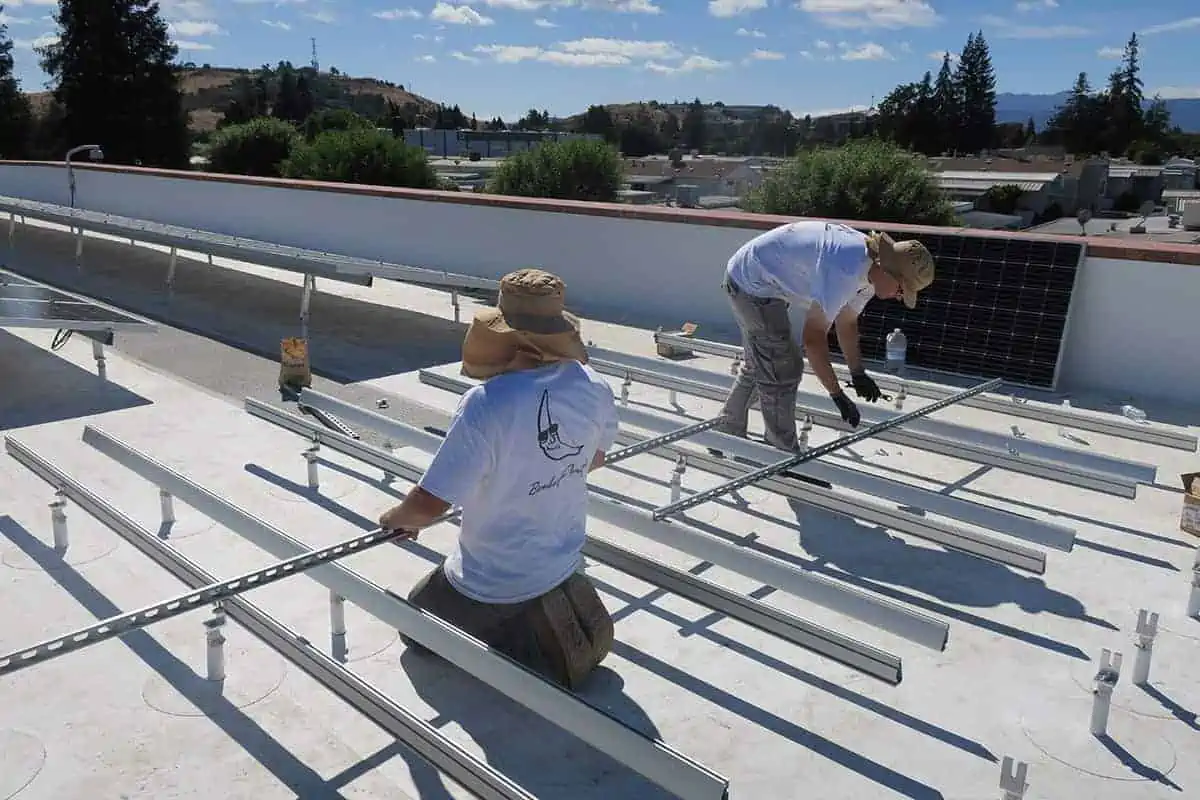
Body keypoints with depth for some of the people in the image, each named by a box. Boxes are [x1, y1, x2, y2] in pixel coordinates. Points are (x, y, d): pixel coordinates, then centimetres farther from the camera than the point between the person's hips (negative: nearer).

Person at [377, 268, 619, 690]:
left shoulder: (485, 404, -33)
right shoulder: (595, 389, -15)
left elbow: (430, 503, -28)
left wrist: (396, 518, -5)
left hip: (492, 584, -7)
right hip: (564, 566, 7)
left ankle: (534, 645, 2)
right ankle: (559, 622, 13)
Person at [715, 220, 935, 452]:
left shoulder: (869, 268, -2)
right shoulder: (845, 271, -33)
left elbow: (847, 322, 13)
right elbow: (813, 336, -31)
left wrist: (858, 373, 14)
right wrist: (837, 395, -24)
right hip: (752, 283, -10)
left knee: (758, 366, 22)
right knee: (782, 372, -6)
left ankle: (726, 435, 38)